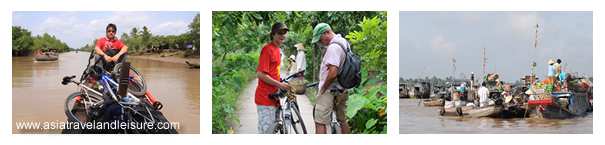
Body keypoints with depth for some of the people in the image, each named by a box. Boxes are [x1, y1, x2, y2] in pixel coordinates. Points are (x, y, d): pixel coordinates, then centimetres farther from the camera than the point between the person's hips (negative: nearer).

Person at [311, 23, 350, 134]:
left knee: (320, 122, -7)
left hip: (330, 90, -10)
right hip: (342, 90, 10)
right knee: (342, 120, 16)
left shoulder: (333, 47, -20)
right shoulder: (344, 43, 11)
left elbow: (332, 73, -28)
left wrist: (323, 89, -15)